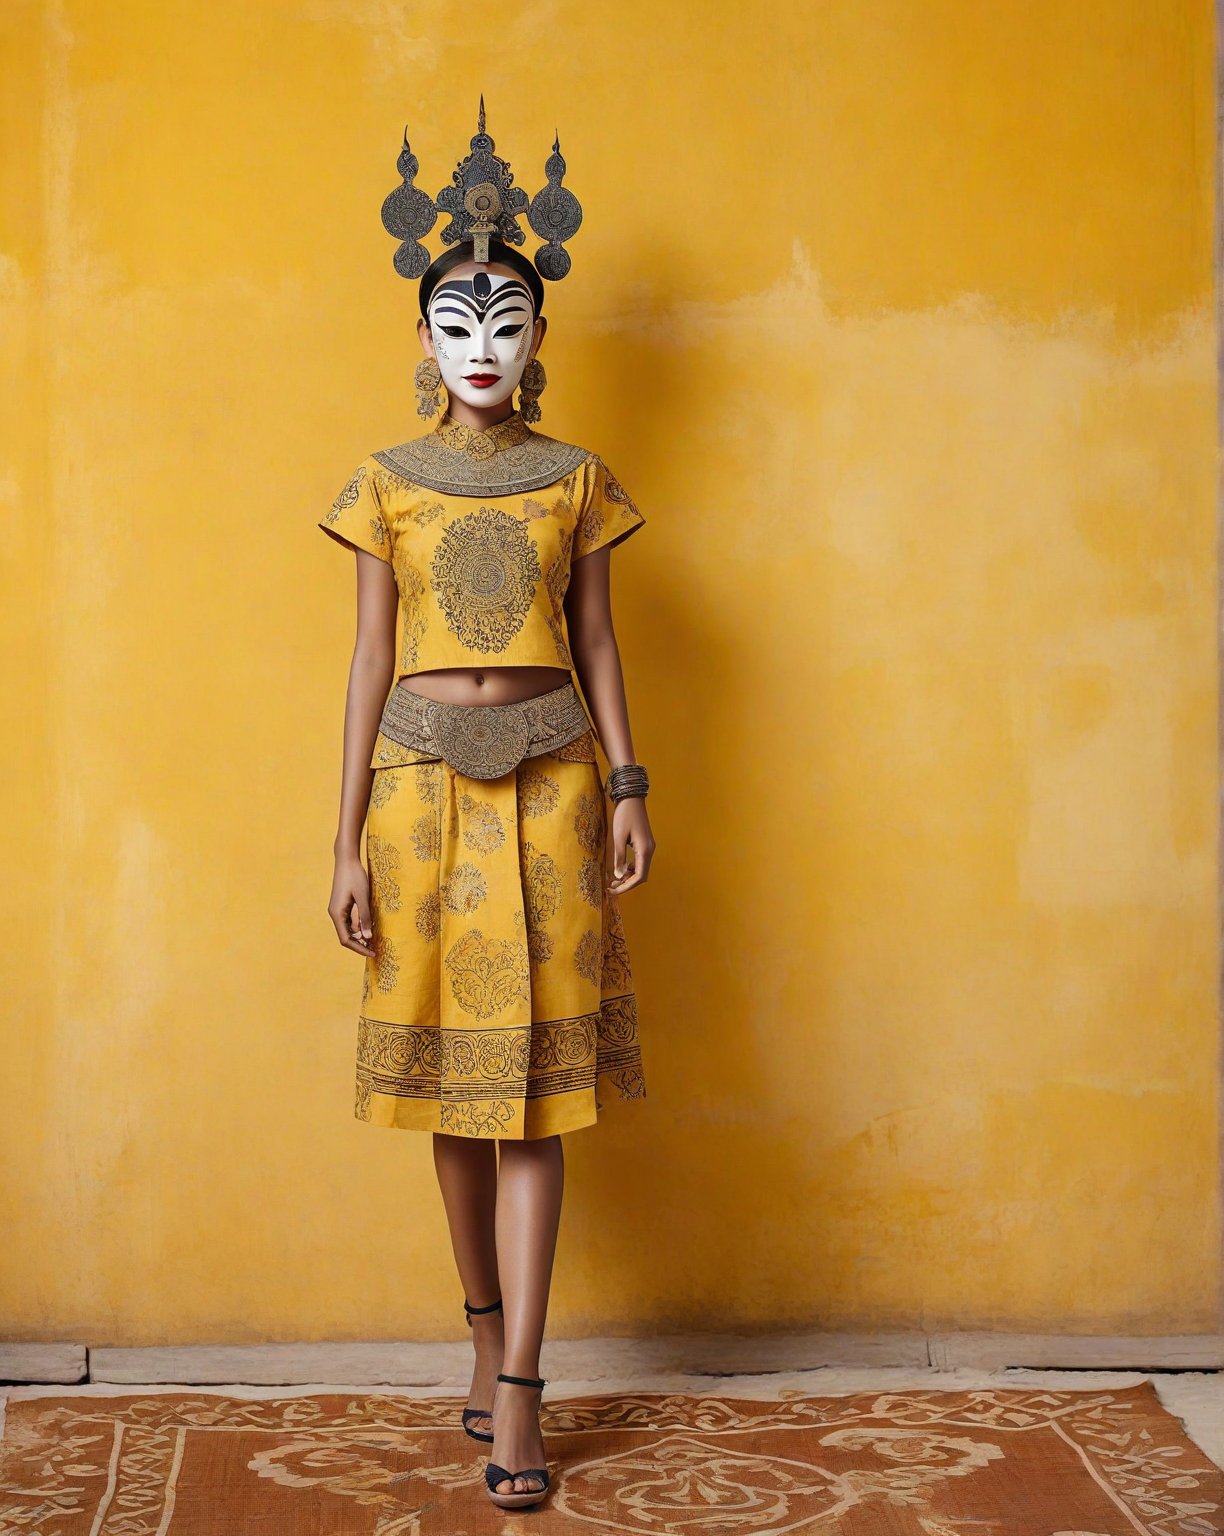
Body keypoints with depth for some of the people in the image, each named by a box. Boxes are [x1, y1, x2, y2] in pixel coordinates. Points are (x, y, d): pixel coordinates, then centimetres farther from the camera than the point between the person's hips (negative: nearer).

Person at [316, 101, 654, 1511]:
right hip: (424, 781, 1)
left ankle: (514, 1393, 0)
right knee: (450, 1082, 7)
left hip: (546, 780, -1)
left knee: (530, 1085, -4)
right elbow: (369, 662, 4)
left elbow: (596, 644, 9)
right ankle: (488, 1338, 25)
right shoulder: (387, 484, 5)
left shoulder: (576, 481, 7)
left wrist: (626, 788, -2)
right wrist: (347, 839, -1)